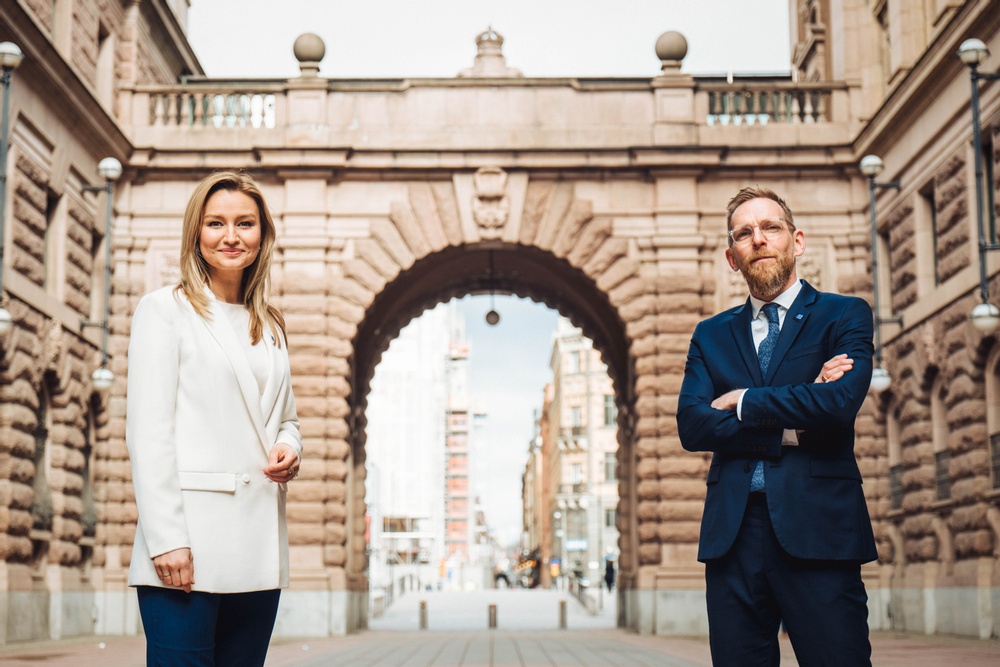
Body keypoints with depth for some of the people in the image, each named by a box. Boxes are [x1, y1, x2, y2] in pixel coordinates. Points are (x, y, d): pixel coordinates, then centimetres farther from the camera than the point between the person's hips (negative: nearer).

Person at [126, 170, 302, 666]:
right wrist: (166, 540, -15)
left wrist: (290, 449, 3)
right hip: (189, 549, -6)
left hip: (258, 550, 6)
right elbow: (147, 431, -7)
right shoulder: (164, 310, 1)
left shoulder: (270, 327, 19)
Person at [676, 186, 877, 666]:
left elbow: (841, 401, -12)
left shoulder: (845, 315, 7)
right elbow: (691, 426, 2)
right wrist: (786, 428, -7)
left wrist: (743, 401, -2)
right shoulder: (711, 335, 17)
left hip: (817, 531, -3)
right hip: (732, 534, 3)